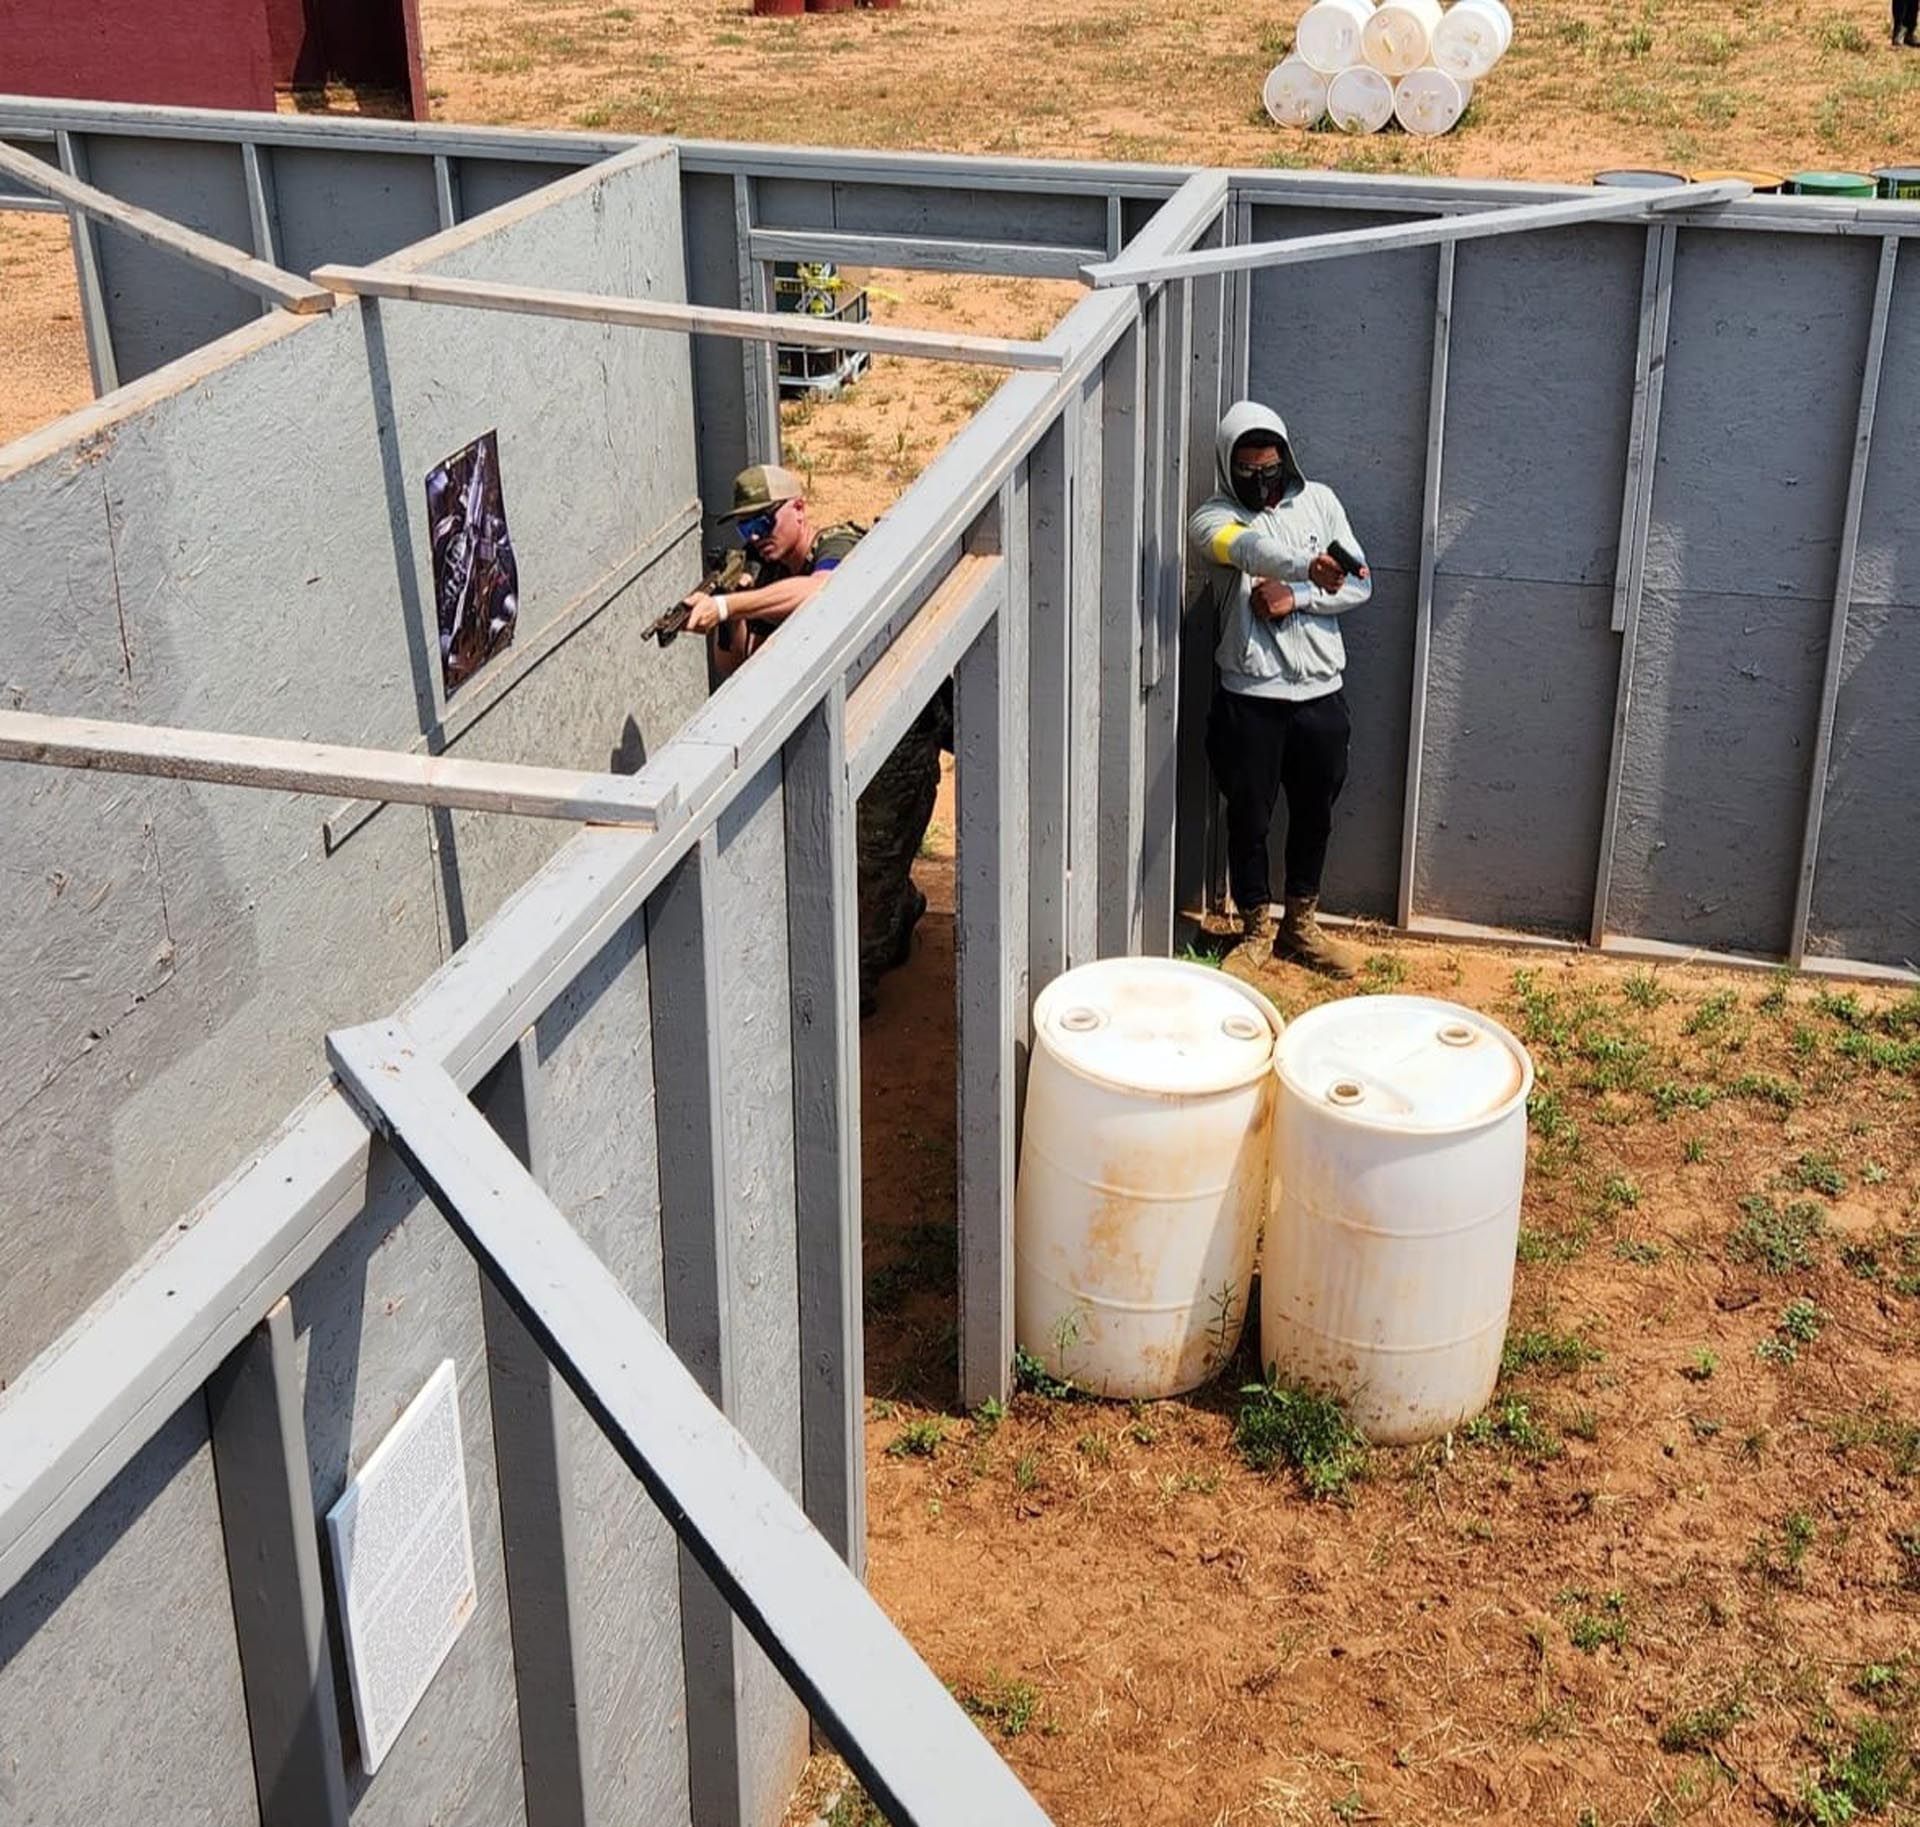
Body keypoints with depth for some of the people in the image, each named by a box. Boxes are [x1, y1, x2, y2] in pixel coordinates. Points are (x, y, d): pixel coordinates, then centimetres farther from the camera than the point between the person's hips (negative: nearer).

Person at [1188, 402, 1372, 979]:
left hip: (1320, 692, 3)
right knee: (1250, 818, 7)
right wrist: (1307, 567, -52)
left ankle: (1301, 925, 31)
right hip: (1250, 697, -3)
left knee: (1314, 816, 14)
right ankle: (1256, 930, 24)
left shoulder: (1319, 501, 5)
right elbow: (1250, 549, -32)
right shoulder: (1213, 518, -8)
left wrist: (1297, 598, -16)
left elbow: (1360, 582, 2)